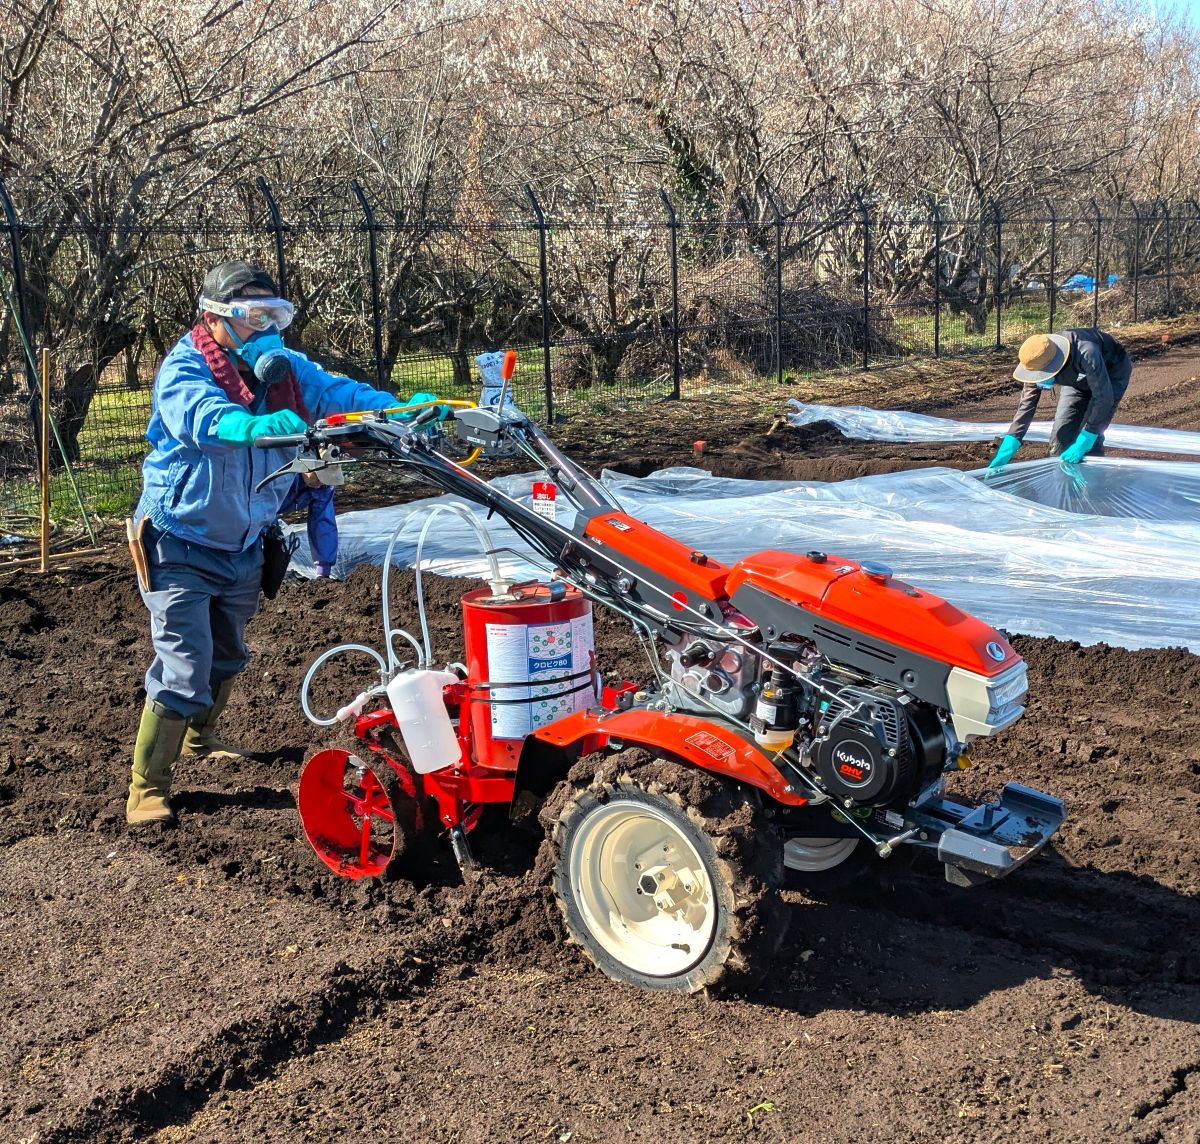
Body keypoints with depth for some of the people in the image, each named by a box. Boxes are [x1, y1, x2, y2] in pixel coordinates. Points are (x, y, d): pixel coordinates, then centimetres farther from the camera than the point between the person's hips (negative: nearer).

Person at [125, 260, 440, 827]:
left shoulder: (283, 368, -2)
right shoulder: (183, 368, -19)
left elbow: (338, 392, -14)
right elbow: (203, 417, -40)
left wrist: (403, 408, -32)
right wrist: (257, 424, -62)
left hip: (243, 543, 7)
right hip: (182, 543, -6)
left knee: (226, 657, 24)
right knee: (185, 667, -12)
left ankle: (199, 738, 49)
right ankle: (147, 788, 2)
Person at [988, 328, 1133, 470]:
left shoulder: (1086, 354, -43)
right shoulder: (1037, 363, -26)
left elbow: (1103, 398, -36)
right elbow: (1027, 404, -19)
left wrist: (1082, 444, -36)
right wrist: (1007, 449, -27)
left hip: (1112, 373, -5)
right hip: (1080, 379, 5)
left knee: (1090, 437, -18)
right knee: (1060, 434, -2)